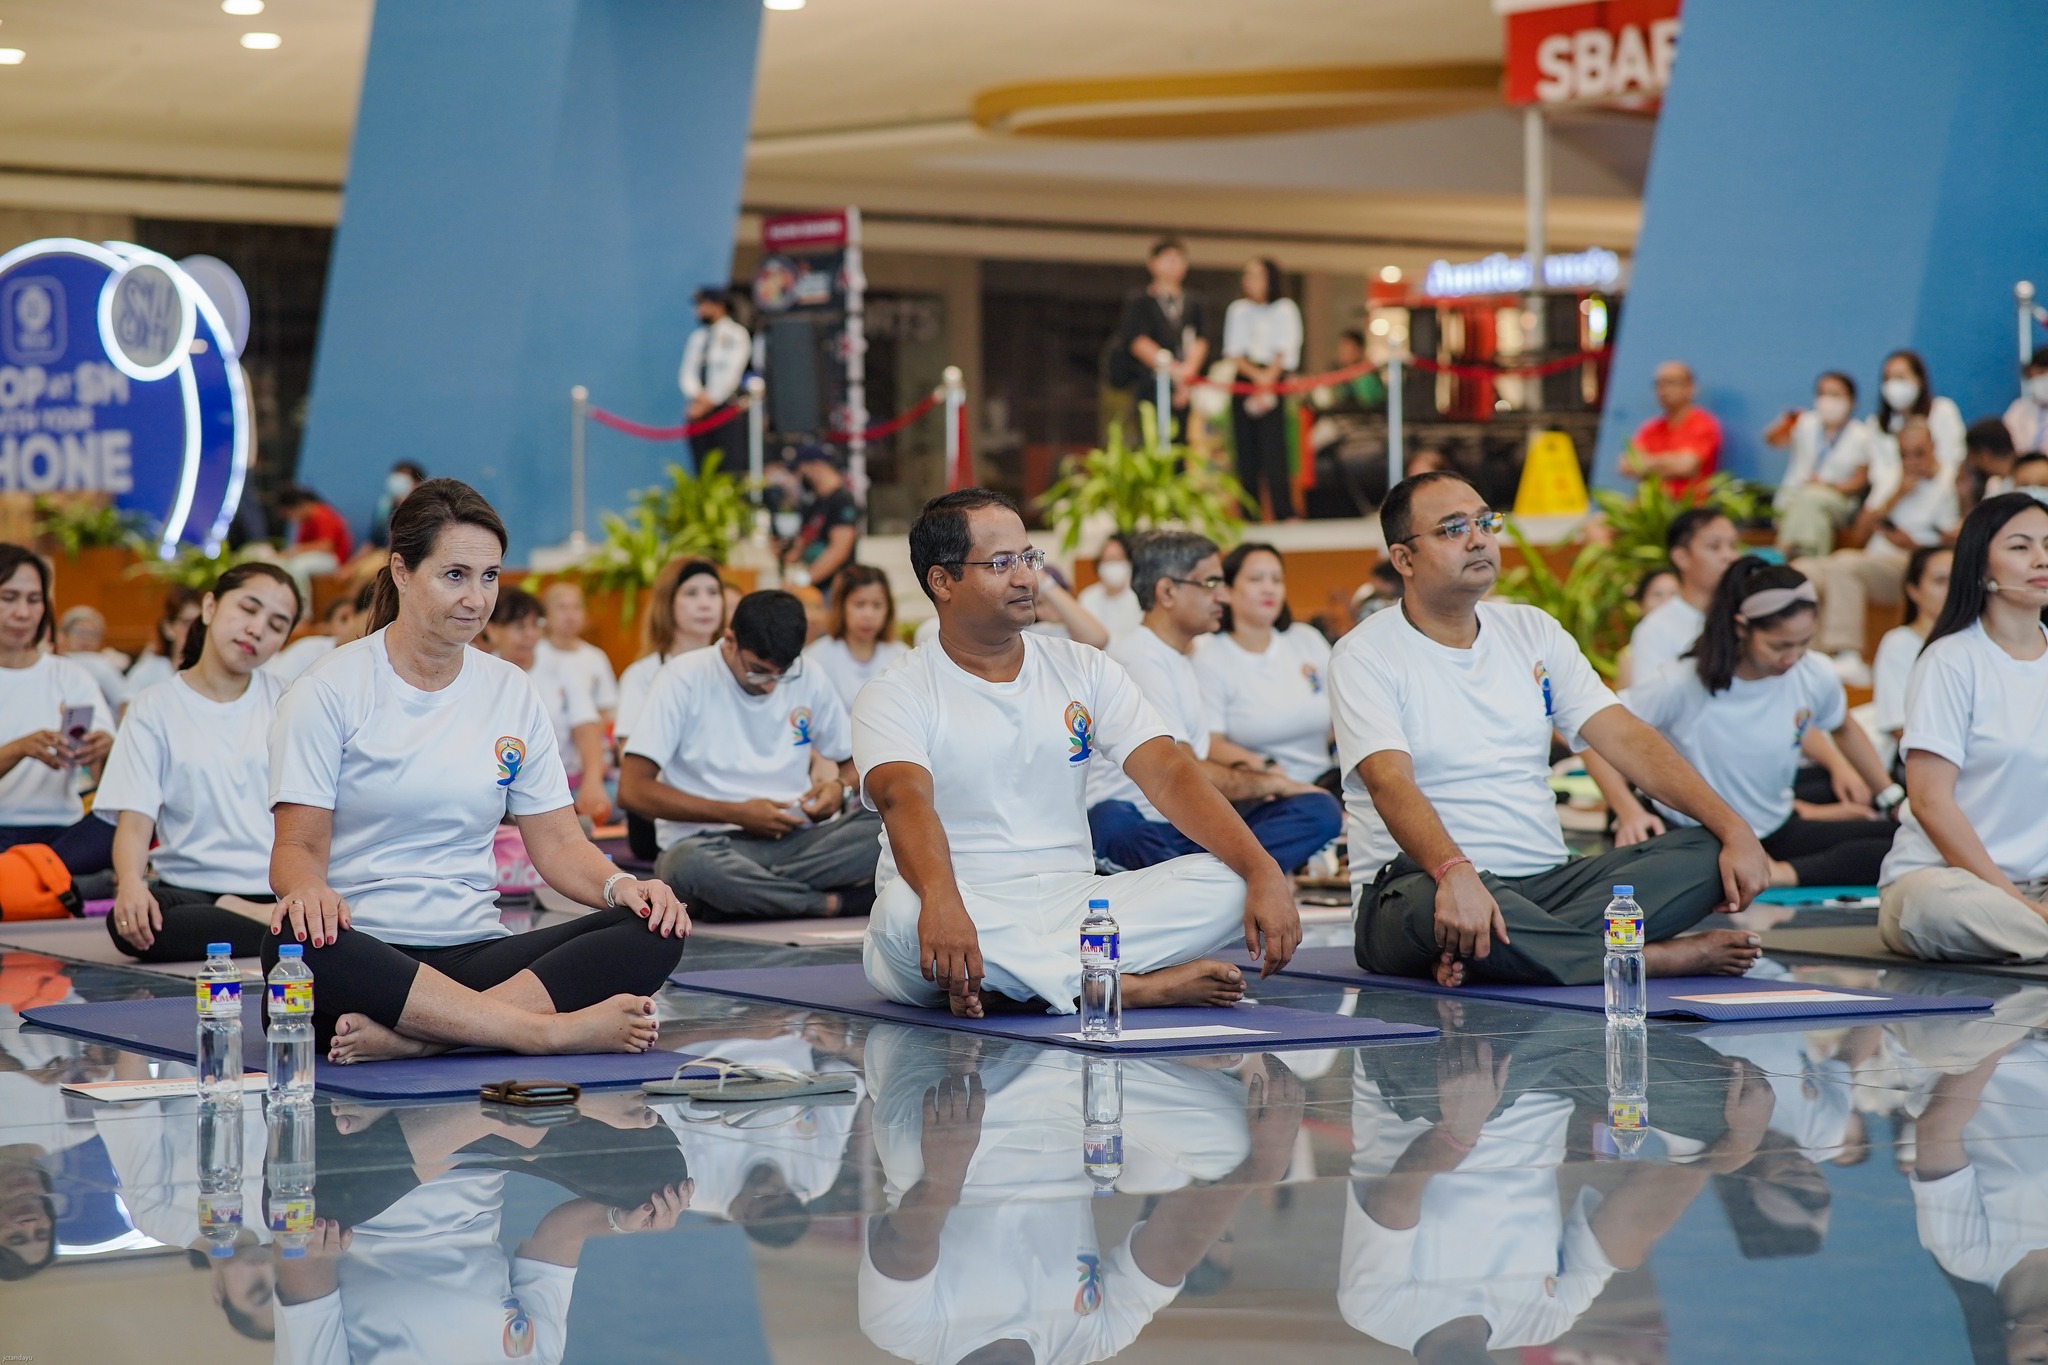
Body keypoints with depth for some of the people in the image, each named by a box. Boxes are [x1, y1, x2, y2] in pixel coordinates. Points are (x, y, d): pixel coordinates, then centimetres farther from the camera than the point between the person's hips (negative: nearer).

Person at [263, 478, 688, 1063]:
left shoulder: (511, 692, 14)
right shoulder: (330, 690, 1)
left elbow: (558, 843, 13)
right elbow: (298, 845, -4)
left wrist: (620, 884, -10)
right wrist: (307, 888, -29)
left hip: (475, 953, 4)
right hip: (365, 953, -4)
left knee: (656, 934, -21)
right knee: (297, 942, -40)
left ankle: (410, 1038, -35)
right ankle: (550, 1030, -37)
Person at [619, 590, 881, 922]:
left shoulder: (811, 680, 9)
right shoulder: (684, 679, -3)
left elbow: (855, 762, 22)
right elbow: (632, 790, -9)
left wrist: (839, 788, -4)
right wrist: (737, 814, -11)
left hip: (797, 839, 3)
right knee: (690, 864, -41)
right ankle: (834, 902, -25)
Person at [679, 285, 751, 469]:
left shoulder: (735, 335, 2)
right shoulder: (697, 337, 18)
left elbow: (731, 372, -7)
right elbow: (687, 373, 8)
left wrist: (709, 401, -12)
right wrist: (698, 396, -11)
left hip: (725, 408, -5)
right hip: (698, 410, 5)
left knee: (728, 466, -13)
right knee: (703, 468, -1)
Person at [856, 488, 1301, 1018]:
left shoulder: (1086, 671, 12)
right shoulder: (893, 696, -2)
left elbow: (1168, 776, 0)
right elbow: (905, 800, -22)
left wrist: (1264, 872, -17)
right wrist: (941, 900, -45)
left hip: (1072, 904, 4)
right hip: (962, 917, -4)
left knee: (1226, 883, -18)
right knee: (903, 909, -39)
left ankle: (1005, 985, -26)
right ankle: (1137, 986, -28)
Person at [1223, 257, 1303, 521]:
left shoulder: (1284, 309, 5)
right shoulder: (1238, 310, 14)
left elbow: (1283, 353, -1)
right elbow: (1233, 352, 6)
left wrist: (1268, 380, -12)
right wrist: (1256, 375, -9)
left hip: (1275, 382, -4)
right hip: (1243, 381, 4)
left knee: (1272, 447, -13)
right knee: (1246, 452, 0)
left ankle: (1284, 514, -16)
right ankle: (1249, 516, 2)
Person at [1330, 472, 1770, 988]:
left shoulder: (1533, 631, 14)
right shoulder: (1365, 656, -3)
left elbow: (1626, 739, 7)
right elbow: (1391, 784, -20)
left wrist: (1734, 829, -7)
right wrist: (1454, 871, -40)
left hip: (1548, 883, 6)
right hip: (1421, 882, -6)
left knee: (1705, 853, -15)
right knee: (1431, 901, -41)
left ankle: (1472, 951, -31)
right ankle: (1659, 958, -26)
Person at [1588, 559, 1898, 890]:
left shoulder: (1816, 677, -4)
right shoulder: (1683, 685, -18)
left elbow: (1844, 729, 19)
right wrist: (1629, 811, -29)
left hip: (1776, 835, 5)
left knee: (1898, 844, -22)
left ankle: (1780, 874, -32)